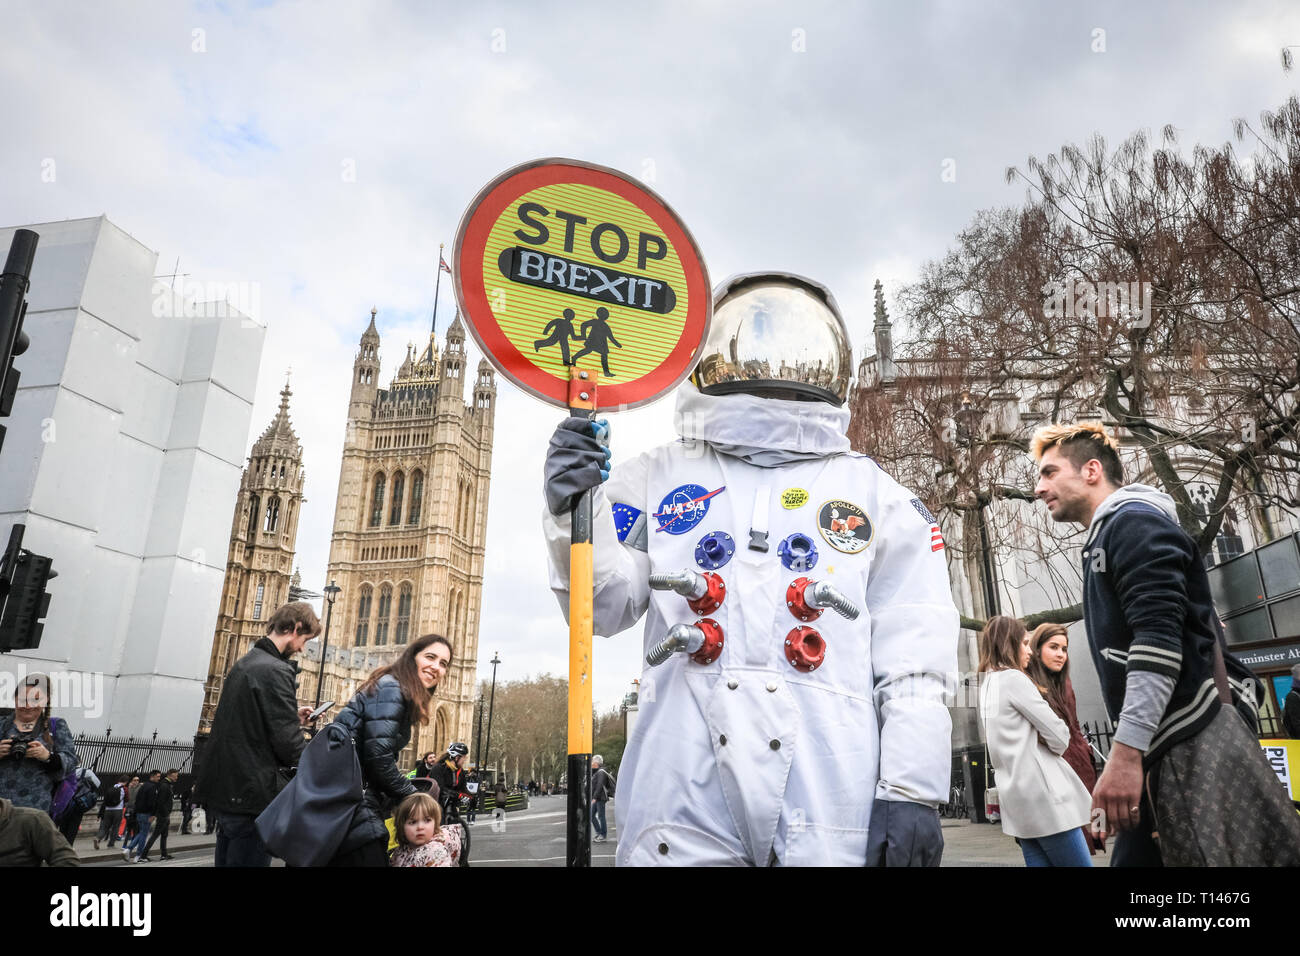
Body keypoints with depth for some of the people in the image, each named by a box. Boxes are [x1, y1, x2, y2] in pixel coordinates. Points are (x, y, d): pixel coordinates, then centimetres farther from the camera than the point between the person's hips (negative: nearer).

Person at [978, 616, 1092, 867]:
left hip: (1017, 799, 9)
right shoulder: (1014, 679, -10)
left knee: (1039, 860, 8)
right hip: (1042, 796, -9)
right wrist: (1059, 740, 10)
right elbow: (1059, 738, -10)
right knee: (1079, 862, -3)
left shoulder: (987, 684, 17)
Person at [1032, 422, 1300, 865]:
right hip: (1163, 751, 10)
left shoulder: (1133, 521, -7)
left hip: (1198, 744, -10)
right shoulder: (1105, 540, 23)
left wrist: (1125, 752, -23)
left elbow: (1158, 641, -19)